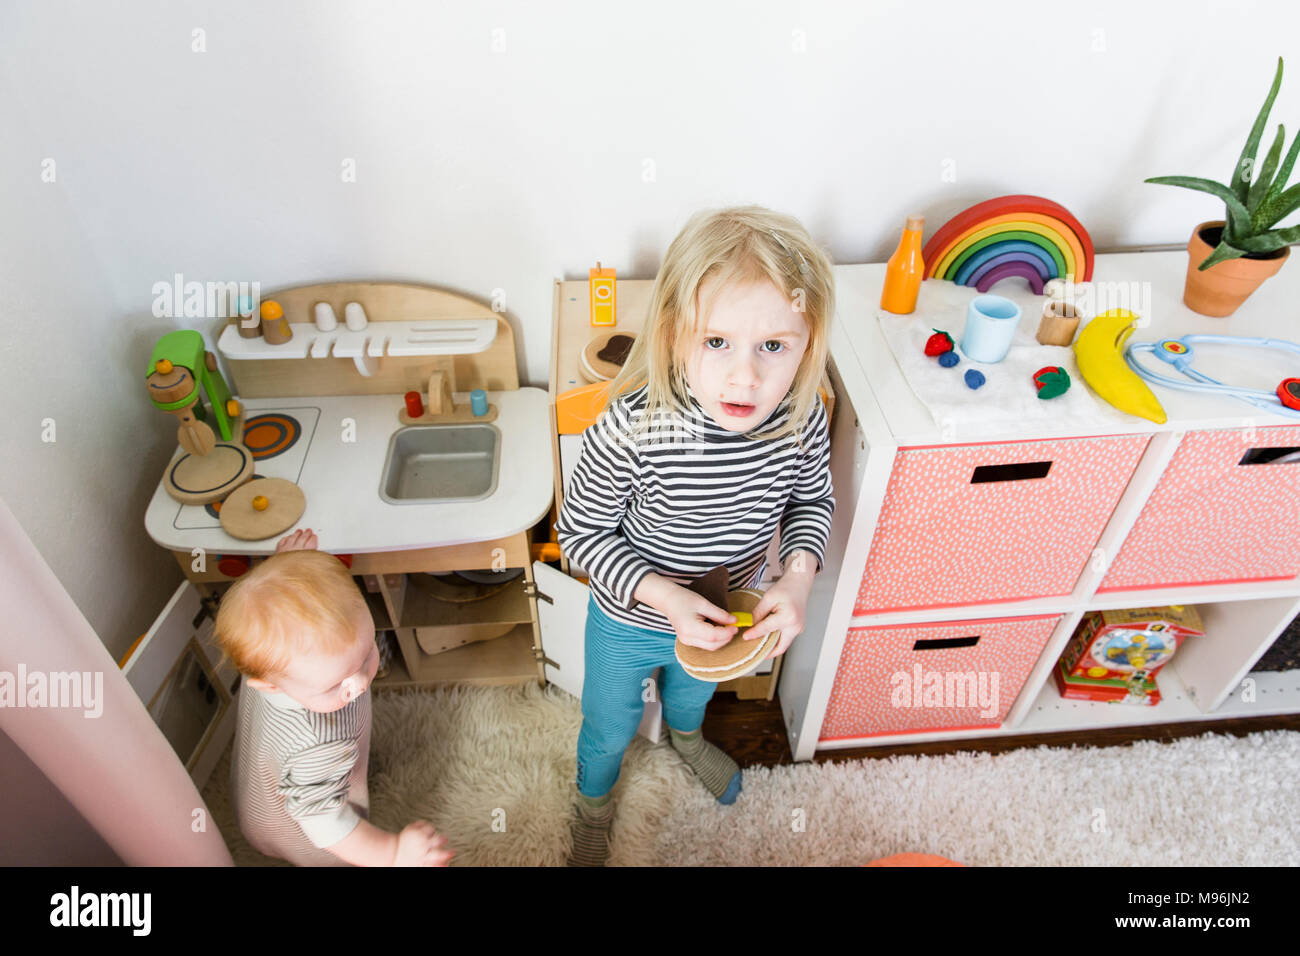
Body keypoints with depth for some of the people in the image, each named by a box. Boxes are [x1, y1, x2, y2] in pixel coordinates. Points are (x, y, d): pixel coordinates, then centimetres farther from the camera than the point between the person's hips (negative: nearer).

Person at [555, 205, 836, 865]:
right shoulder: (631, 430, -37)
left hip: (730, 613, 3)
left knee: (693, 691, 38)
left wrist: (797, 576, -22)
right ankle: (593, 801, 63)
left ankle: (686, 737, 75)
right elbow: (579, 531, -22)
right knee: (610, 729, 26)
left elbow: (813, 500, -5)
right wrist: (664, 594, -33)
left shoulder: (802, 419, -26)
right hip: (629, 620, -3)